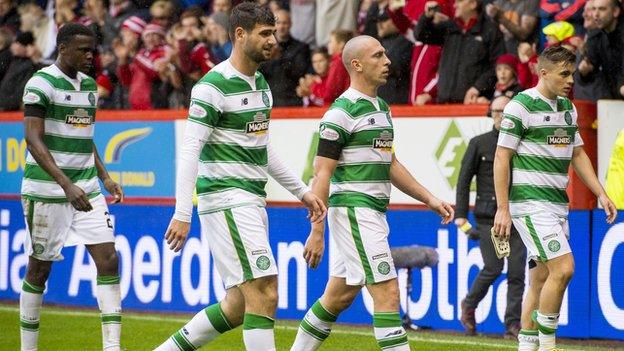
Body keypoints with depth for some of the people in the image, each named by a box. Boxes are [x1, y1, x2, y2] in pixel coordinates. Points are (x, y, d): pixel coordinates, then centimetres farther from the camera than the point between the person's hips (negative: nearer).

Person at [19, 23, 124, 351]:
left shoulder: (88, 85, 13)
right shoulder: (41, 83, -11)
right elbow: (33, 139, -20)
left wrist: (104, 176, 15)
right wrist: (66, 185, -28)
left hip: (86, 189, 7)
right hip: (46, 189, -7)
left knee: (108, 258, -4)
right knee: (40, 267, 2)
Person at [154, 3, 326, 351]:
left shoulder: (260, 84, 14)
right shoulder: (213, 86, -13)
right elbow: (190, 150, -17)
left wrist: (302, 191, 22)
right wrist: (182, 214, -22)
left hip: (251, 201, 9)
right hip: (226, 200, -9)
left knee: (240, 305, 8)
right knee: (264, 292, -14)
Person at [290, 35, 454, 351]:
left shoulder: (382, 108, 16)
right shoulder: (342, 112, -12)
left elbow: (390, 165, 25)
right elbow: (322, 173, -14)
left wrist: (429, 199, 18)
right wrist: (317, 232, -17)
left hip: (373, 214, 9)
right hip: (353, 209, -9)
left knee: (339, 297, 15)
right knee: (387, 293, -12)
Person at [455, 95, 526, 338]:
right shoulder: (479, 143, 4)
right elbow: (464, 180, 4)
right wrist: (460, 214, -3)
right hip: (488, 217, -2)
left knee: (517, 270, -5)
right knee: (493, 268, -8)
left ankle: (513, 324, 1)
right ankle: (469, 305, 19)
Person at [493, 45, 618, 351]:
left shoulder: (568, 107, 14)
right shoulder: (520, 106, -10)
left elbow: (577, 154, 23)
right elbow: (501, 158, -11)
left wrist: (601, 194, 14)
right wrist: (502, 209, -15)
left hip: (557, 204, 8)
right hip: (530, 203, -8)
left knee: (541, 279, 7)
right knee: (563, 268, -16)